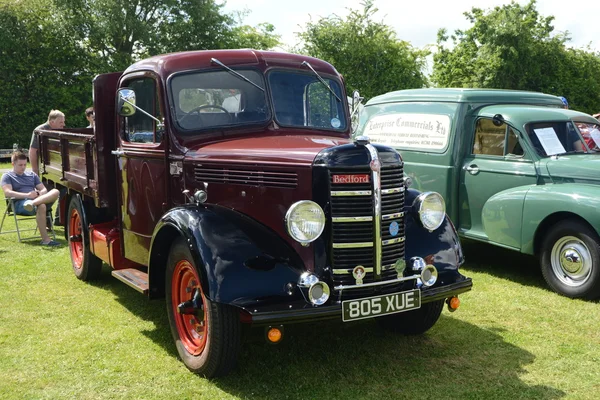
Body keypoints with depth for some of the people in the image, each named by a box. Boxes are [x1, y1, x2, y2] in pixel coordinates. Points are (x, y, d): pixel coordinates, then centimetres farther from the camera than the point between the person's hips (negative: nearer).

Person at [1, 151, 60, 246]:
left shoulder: (32, 175, 29)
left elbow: (44, 189, 21)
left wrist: (40, 193, -6)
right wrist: (27, 195, -19)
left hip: (39, 199, 5)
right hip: (20, 203, -5)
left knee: (55, 191, -28)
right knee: (41, 206, -40)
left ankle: (33, 203, -51)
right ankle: (45, 239, -45)